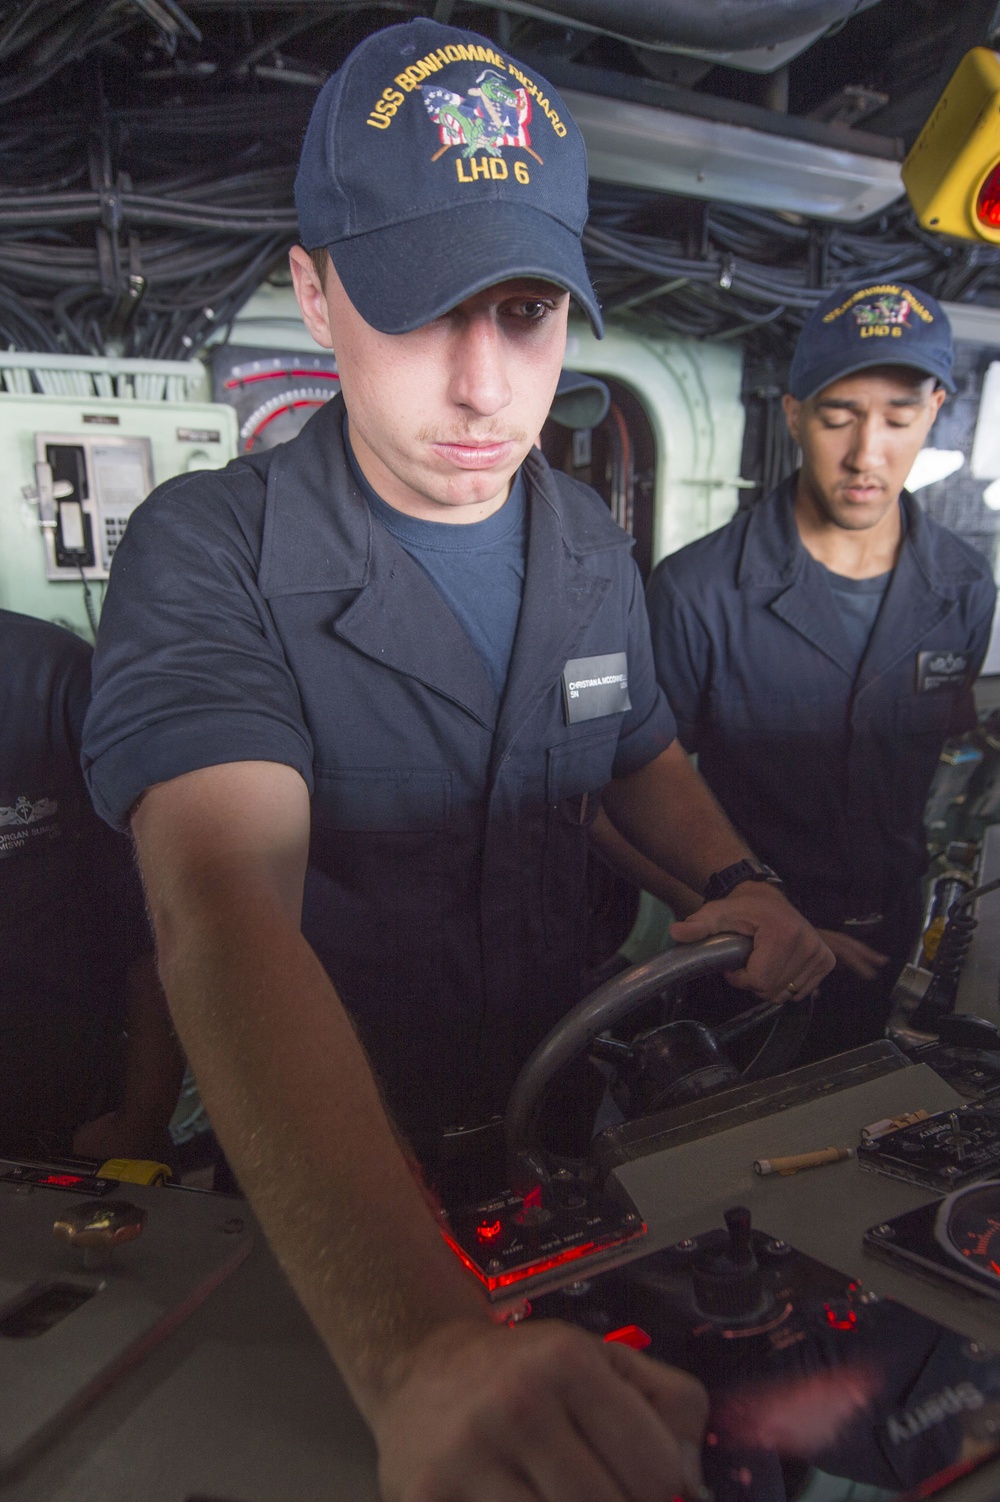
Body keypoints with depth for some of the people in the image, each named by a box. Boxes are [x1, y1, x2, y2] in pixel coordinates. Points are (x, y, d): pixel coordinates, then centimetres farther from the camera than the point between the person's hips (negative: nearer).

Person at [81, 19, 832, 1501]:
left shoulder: (592, 545, -4)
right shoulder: (209, 554, -24)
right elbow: (225, 912, -38)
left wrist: (740, 884, -13)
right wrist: (423, 1350, -51)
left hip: (551, 1103, 5)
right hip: (311, 1176, -4)